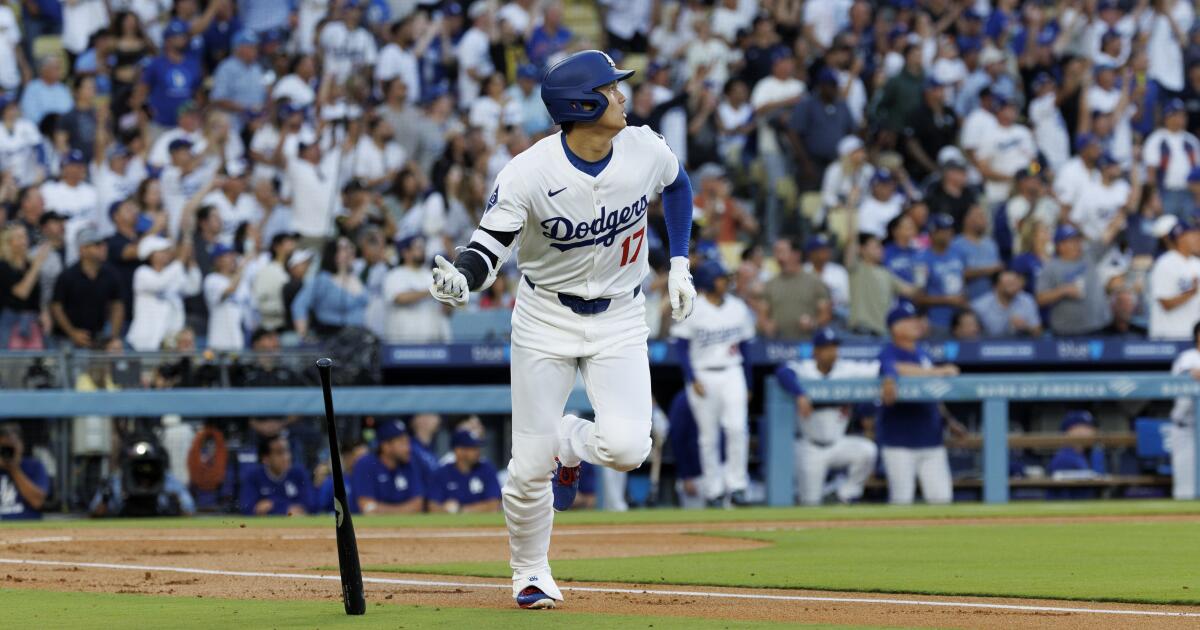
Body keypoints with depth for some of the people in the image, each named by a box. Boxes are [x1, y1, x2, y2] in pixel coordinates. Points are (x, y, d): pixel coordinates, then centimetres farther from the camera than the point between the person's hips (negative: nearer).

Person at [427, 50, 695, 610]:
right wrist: (461, 279, -44)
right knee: (530, 465, -3)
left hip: (619, 318, 2)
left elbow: (677, 186, 13)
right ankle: (530, 575, 23)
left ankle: (571, 442, 19)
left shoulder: (646, 150, -11)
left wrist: (679, 263, 8)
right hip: (546, 318, -2)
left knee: (627, 447, -18)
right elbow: (489, 247, -22)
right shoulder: (529, 173, -22)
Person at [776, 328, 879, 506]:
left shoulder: (848, 369, -2)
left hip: (838, 443, 3)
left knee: (867, 450, -26)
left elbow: (878, 368, -6)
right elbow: (783, 371, -33)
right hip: (810, 448, -3)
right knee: (810, 502, -8)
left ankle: (847, 494, -5)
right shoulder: (803, 369, -12)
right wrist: (800, 395, -48)